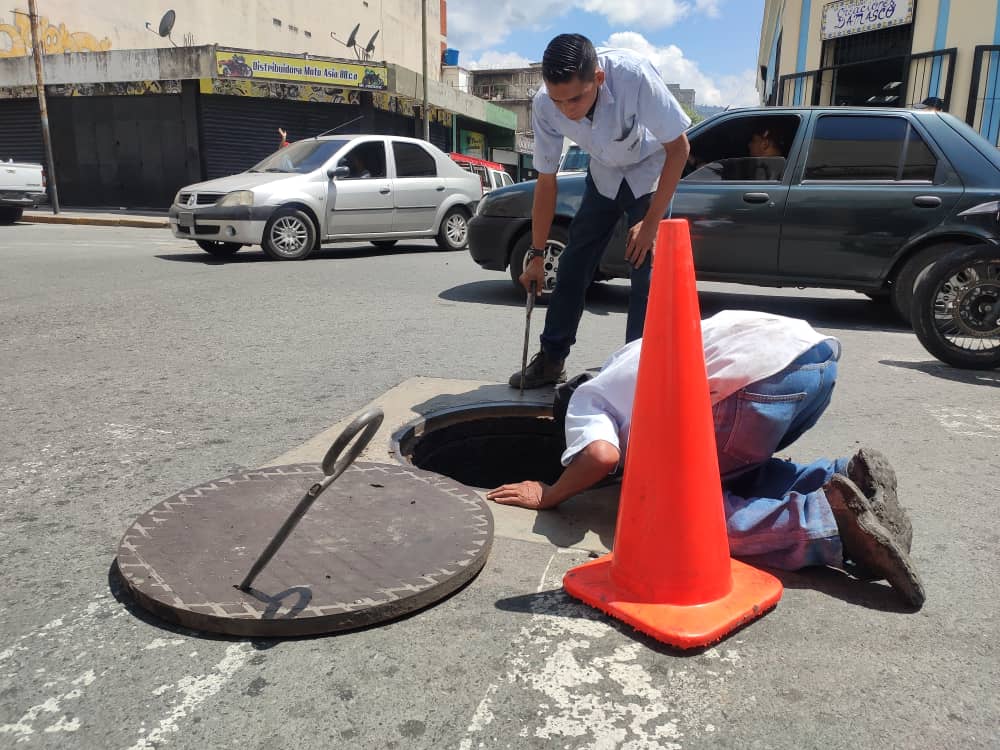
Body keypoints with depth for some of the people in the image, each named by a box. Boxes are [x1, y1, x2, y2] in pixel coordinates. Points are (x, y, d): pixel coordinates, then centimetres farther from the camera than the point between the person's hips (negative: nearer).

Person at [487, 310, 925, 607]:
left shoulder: (585, 399, 13)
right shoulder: (628, 359, 37)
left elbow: (601, 456, -8)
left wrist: (548, 497, 9)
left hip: (765, 375, -9)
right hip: (817, 353, 9)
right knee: (734, 474, 28)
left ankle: (830, 519, -10)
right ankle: (846, 478, 7)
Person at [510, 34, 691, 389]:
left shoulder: (633, 74, -37)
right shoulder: (544, 105, -26)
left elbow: (678, 147, -25)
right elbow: (546, 180, -13)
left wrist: (651, 221, -25)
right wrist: (536, 254, -10)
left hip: (649, 170, -3)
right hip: (604, 174, 3)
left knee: (646, 267, -14)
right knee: (573, 263, 1)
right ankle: (551, 360, 13)